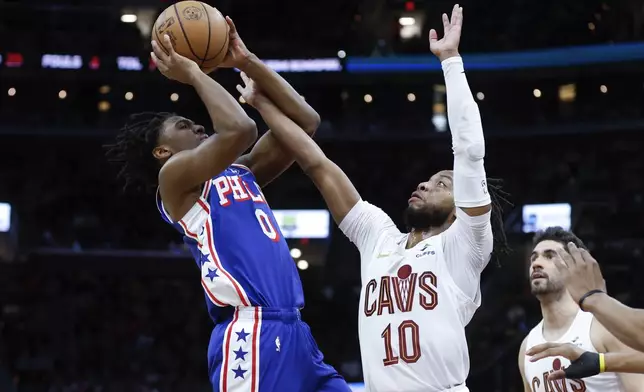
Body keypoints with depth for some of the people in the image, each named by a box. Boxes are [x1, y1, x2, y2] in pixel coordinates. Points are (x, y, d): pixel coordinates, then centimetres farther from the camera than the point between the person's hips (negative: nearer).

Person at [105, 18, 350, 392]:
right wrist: (194, 73, -1)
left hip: (293, 330, 9)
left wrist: (247, 62, 19)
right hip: (251, 332, -8)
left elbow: (305, 120, 22)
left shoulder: (241, 172, 24)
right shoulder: (175, 177, 0)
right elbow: (239, 130, -17)